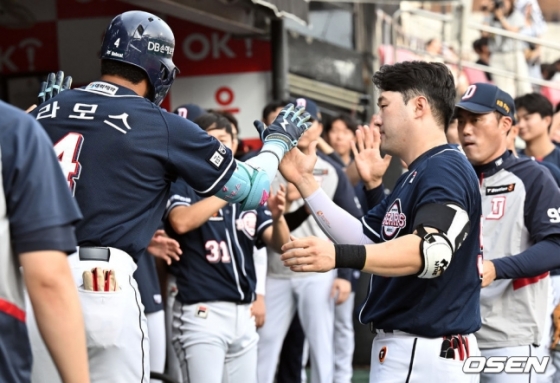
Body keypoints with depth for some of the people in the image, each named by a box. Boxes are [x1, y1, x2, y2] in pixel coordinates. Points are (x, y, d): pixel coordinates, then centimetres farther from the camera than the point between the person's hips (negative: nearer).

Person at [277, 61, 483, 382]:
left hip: (425, 355, -10)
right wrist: (304, 180, 13)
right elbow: (365, 241, 18)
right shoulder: (414, 176, 18)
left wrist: (339, 256, -46)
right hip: (406, 350, 10)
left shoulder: (446, 169, -16)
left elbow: (432, 250, -32)